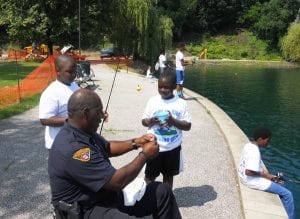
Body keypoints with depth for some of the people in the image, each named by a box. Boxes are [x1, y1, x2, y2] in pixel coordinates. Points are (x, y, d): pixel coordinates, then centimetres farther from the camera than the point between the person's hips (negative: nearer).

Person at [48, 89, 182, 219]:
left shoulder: (83, 132, 1)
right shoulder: (73, 149, -30)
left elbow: (107, 148, 20)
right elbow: (117, 181, -25)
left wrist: (135, 143, 5)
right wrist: (145, 155, -12)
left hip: (107, 194, 10)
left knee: (162, 192, 4)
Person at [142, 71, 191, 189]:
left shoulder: (181, 103, -8)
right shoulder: (152, 101, -5)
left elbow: (188, 126, -7)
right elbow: (144, 121, 1)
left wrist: (173, 121, -24)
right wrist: (151, 121, -21)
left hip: (172, 148, 0)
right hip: (154, 147, 0)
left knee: (168, 175, 17)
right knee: (149, 175, 12)